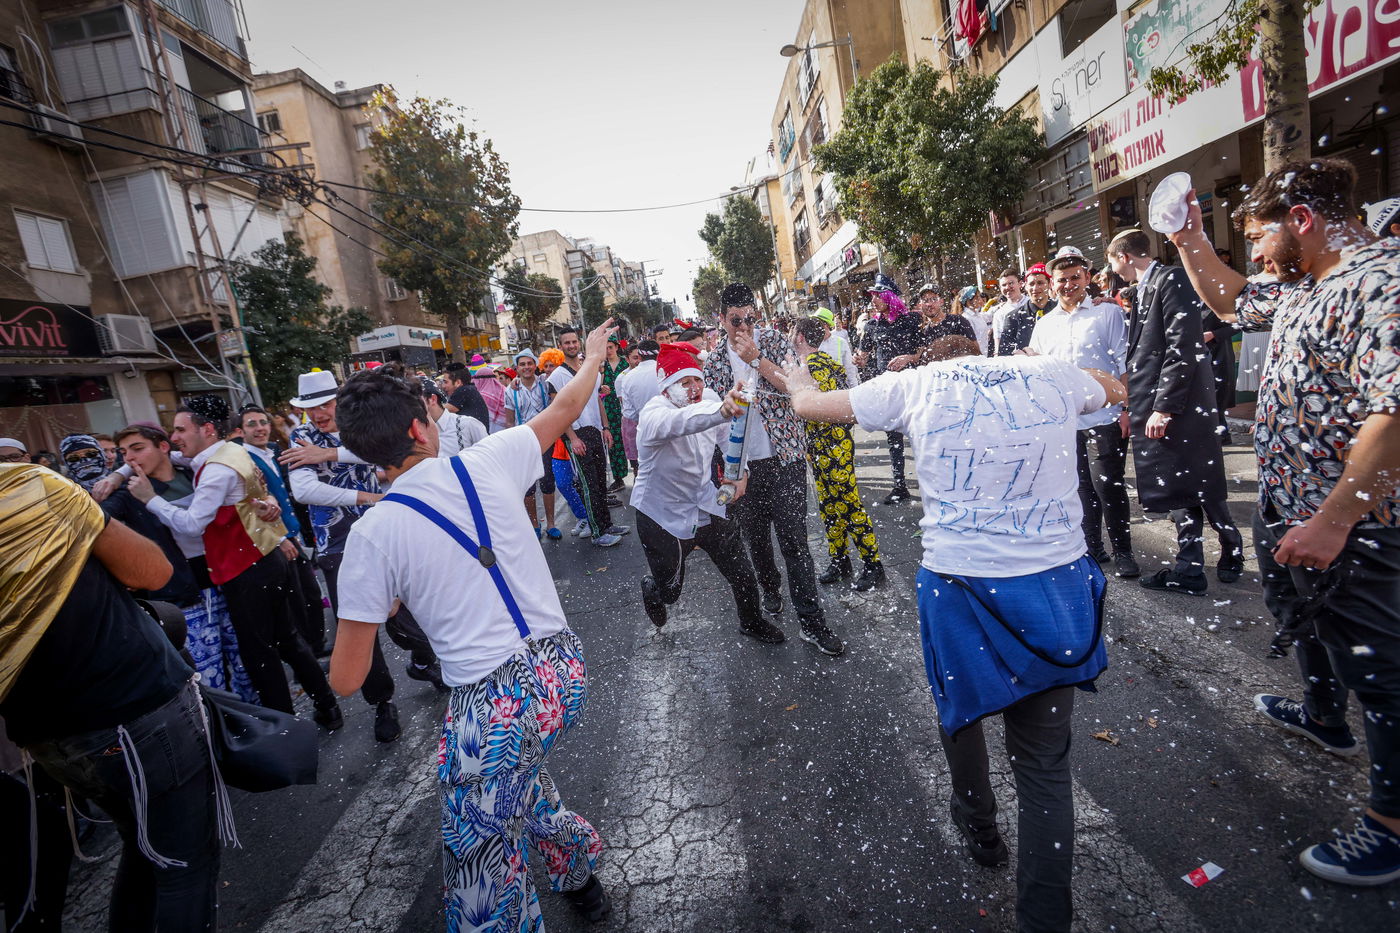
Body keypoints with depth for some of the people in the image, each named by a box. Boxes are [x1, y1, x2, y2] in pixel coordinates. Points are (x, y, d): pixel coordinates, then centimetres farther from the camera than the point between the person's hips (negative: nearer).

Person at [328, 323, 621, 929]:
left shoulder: (373, 534, -9)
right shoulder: (488, 462, -3)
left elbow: (347, 679, -2)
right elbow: (566, 408, 15)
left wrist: (380, 607, 16)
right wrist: (594, 353, 33)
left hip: (491, 707, -5)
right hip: (563, 671, 6)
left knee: (485, 878, 16)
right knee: (519, 767, 35)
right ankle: (579, 872, 53)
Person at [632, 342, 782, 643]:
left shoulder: (709, 400, -7)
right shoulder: (653, 415, -26)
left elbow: (730, 440, 10)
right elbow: (679, 422, -51)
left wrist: (740, 473, -7)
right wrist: (721, 411, -70)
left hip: (707, 506, 5)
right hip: (664, 517, -4)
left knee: (743, 575, 7)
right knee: (669, 591, 12)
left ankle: (752, 621, 38)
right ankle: (651, 588, 50)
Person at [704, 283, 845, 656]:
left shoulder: (773, 341, 0)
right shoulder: (715, 362, 7)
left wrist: (757, 358, -19)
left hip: (784, 456, -3)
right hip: (743, 463, 3)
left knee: (793, 537, -5)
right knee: (755, 535, 14)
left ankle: (812, 622, 2)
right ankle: (770, 588, 41)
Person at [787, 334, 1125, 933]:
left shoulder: (917, 383, 2)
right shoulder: (1051, 374, 8)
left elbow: (808, 405, 11)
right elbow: (1113, 389, 33)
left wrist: (798, 376, 35)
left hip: (962, 586, -1)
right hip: (1058, 584, 2)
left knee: (959, 703, 27)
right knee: (1044, 764, 14)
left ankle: (980, 831, 51)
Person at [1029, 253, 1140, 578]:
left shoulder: (1108, 313, 2)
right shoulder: (1044, 325, 14)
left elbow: (1125, 364, -2)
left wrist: (1127, 408, -9)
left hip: (1104, 417, -4)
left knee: (1108, 486, -4)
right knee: (1081, 486, 11)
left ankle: (1122, 551, 10)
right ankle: (1092, 547, 23)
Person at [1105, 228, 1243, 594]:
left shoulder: (1173, 280, -11)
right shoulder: (1144, 290, 15)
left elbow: (1183, 349, -19)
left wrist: (1164, 407, -20)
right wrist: (1133, 406, 13)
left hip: (1181, 407, -9)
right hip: (1156, 408, 9)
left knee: (1200, 490, 3)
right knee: (1180, 492, 11)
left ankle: (1232, 551, 25)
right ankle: (1189, 570, 18)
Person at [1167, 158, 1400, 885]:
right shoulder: (1302, 287, 7)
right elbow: (1232, 303, 27)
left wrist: (1334, 520, -32)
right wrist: (1189, 239, 16)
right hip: (1284, 506, 10)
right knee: (1303, 621, 29)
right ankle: (1324, 717, 54)